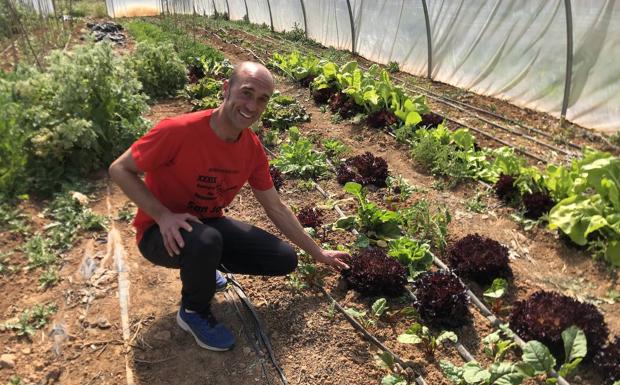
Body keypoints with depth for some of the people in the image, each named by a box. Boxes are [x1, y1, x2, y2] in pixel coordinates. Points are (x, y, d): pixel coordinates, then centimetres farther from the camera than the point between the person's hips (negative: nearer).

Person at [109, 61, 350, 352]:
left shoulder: (253, 149, -9)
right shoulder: (179, 131, -27)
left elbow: (276, 209, 2)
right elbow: (119, 170, -17)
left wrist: (318, 253, 6)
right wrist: (164, 216, -29)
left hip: (210, 225, 6)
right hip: (162, 231, -5)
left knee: (285, 260, -1)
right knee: (207, 240, -40)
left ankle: (202, 265, 16)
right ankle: (193, 312, -6)